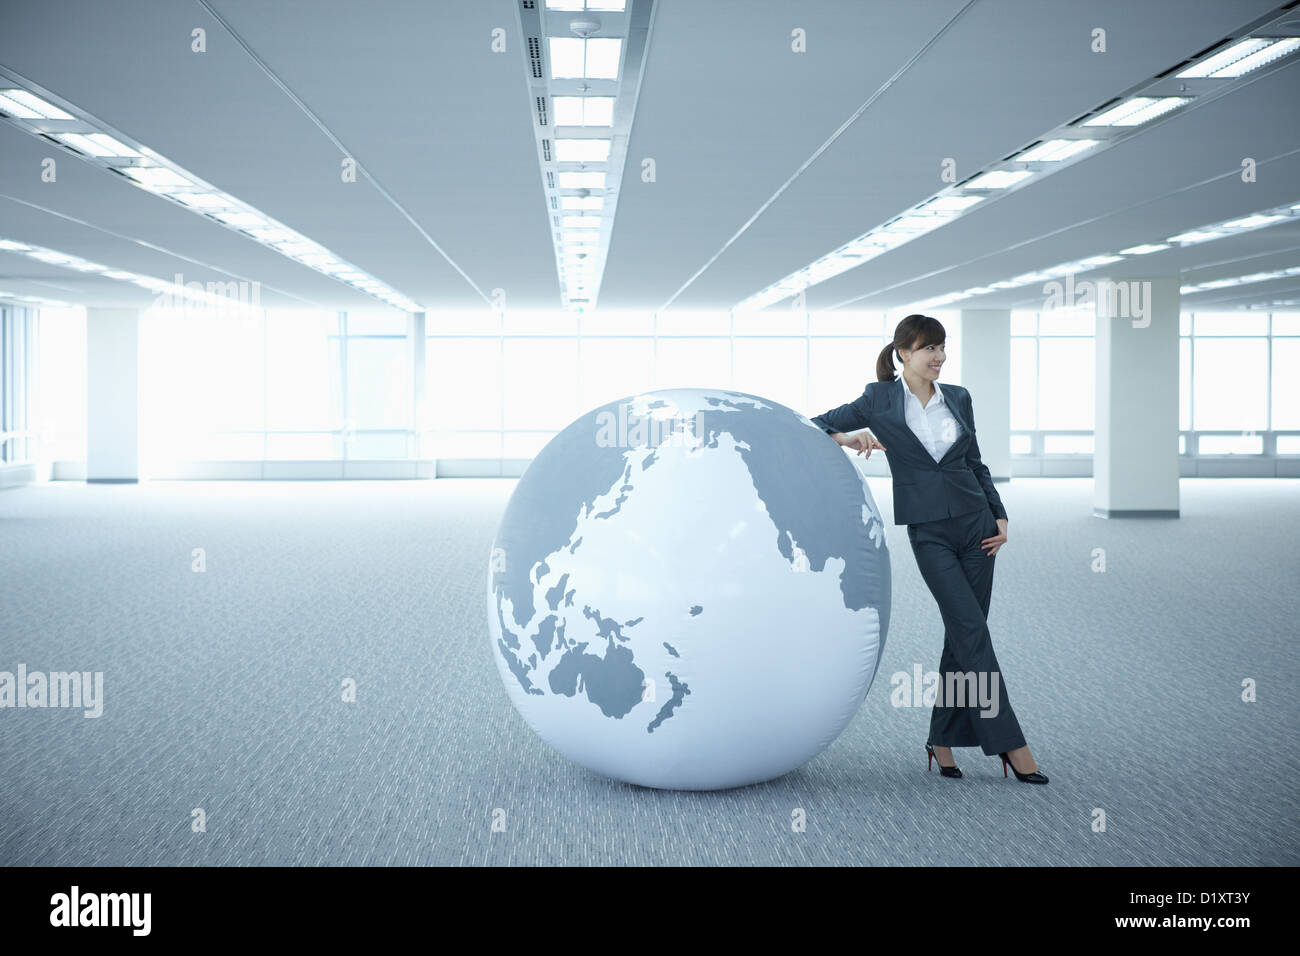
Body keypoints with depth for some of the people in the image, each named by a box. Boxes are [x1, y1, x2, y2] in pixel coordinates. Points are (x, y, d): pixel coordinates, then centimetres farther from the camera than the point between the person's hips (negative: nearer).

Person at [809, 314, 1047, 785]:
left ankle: (943, 739, 15)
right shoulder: (881, 399, -1)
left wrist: (1000, 516, 8)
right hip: (928, 531, -4)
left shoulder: (958, 398, 9)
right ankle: (1009, 743, -5)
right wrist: (848, 438, -17)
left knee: (962, 634, 4)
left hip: (974, 522, 4)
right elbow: (817, 426, 3)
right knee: (972, 631, -9)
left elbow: (976, 463, 17)